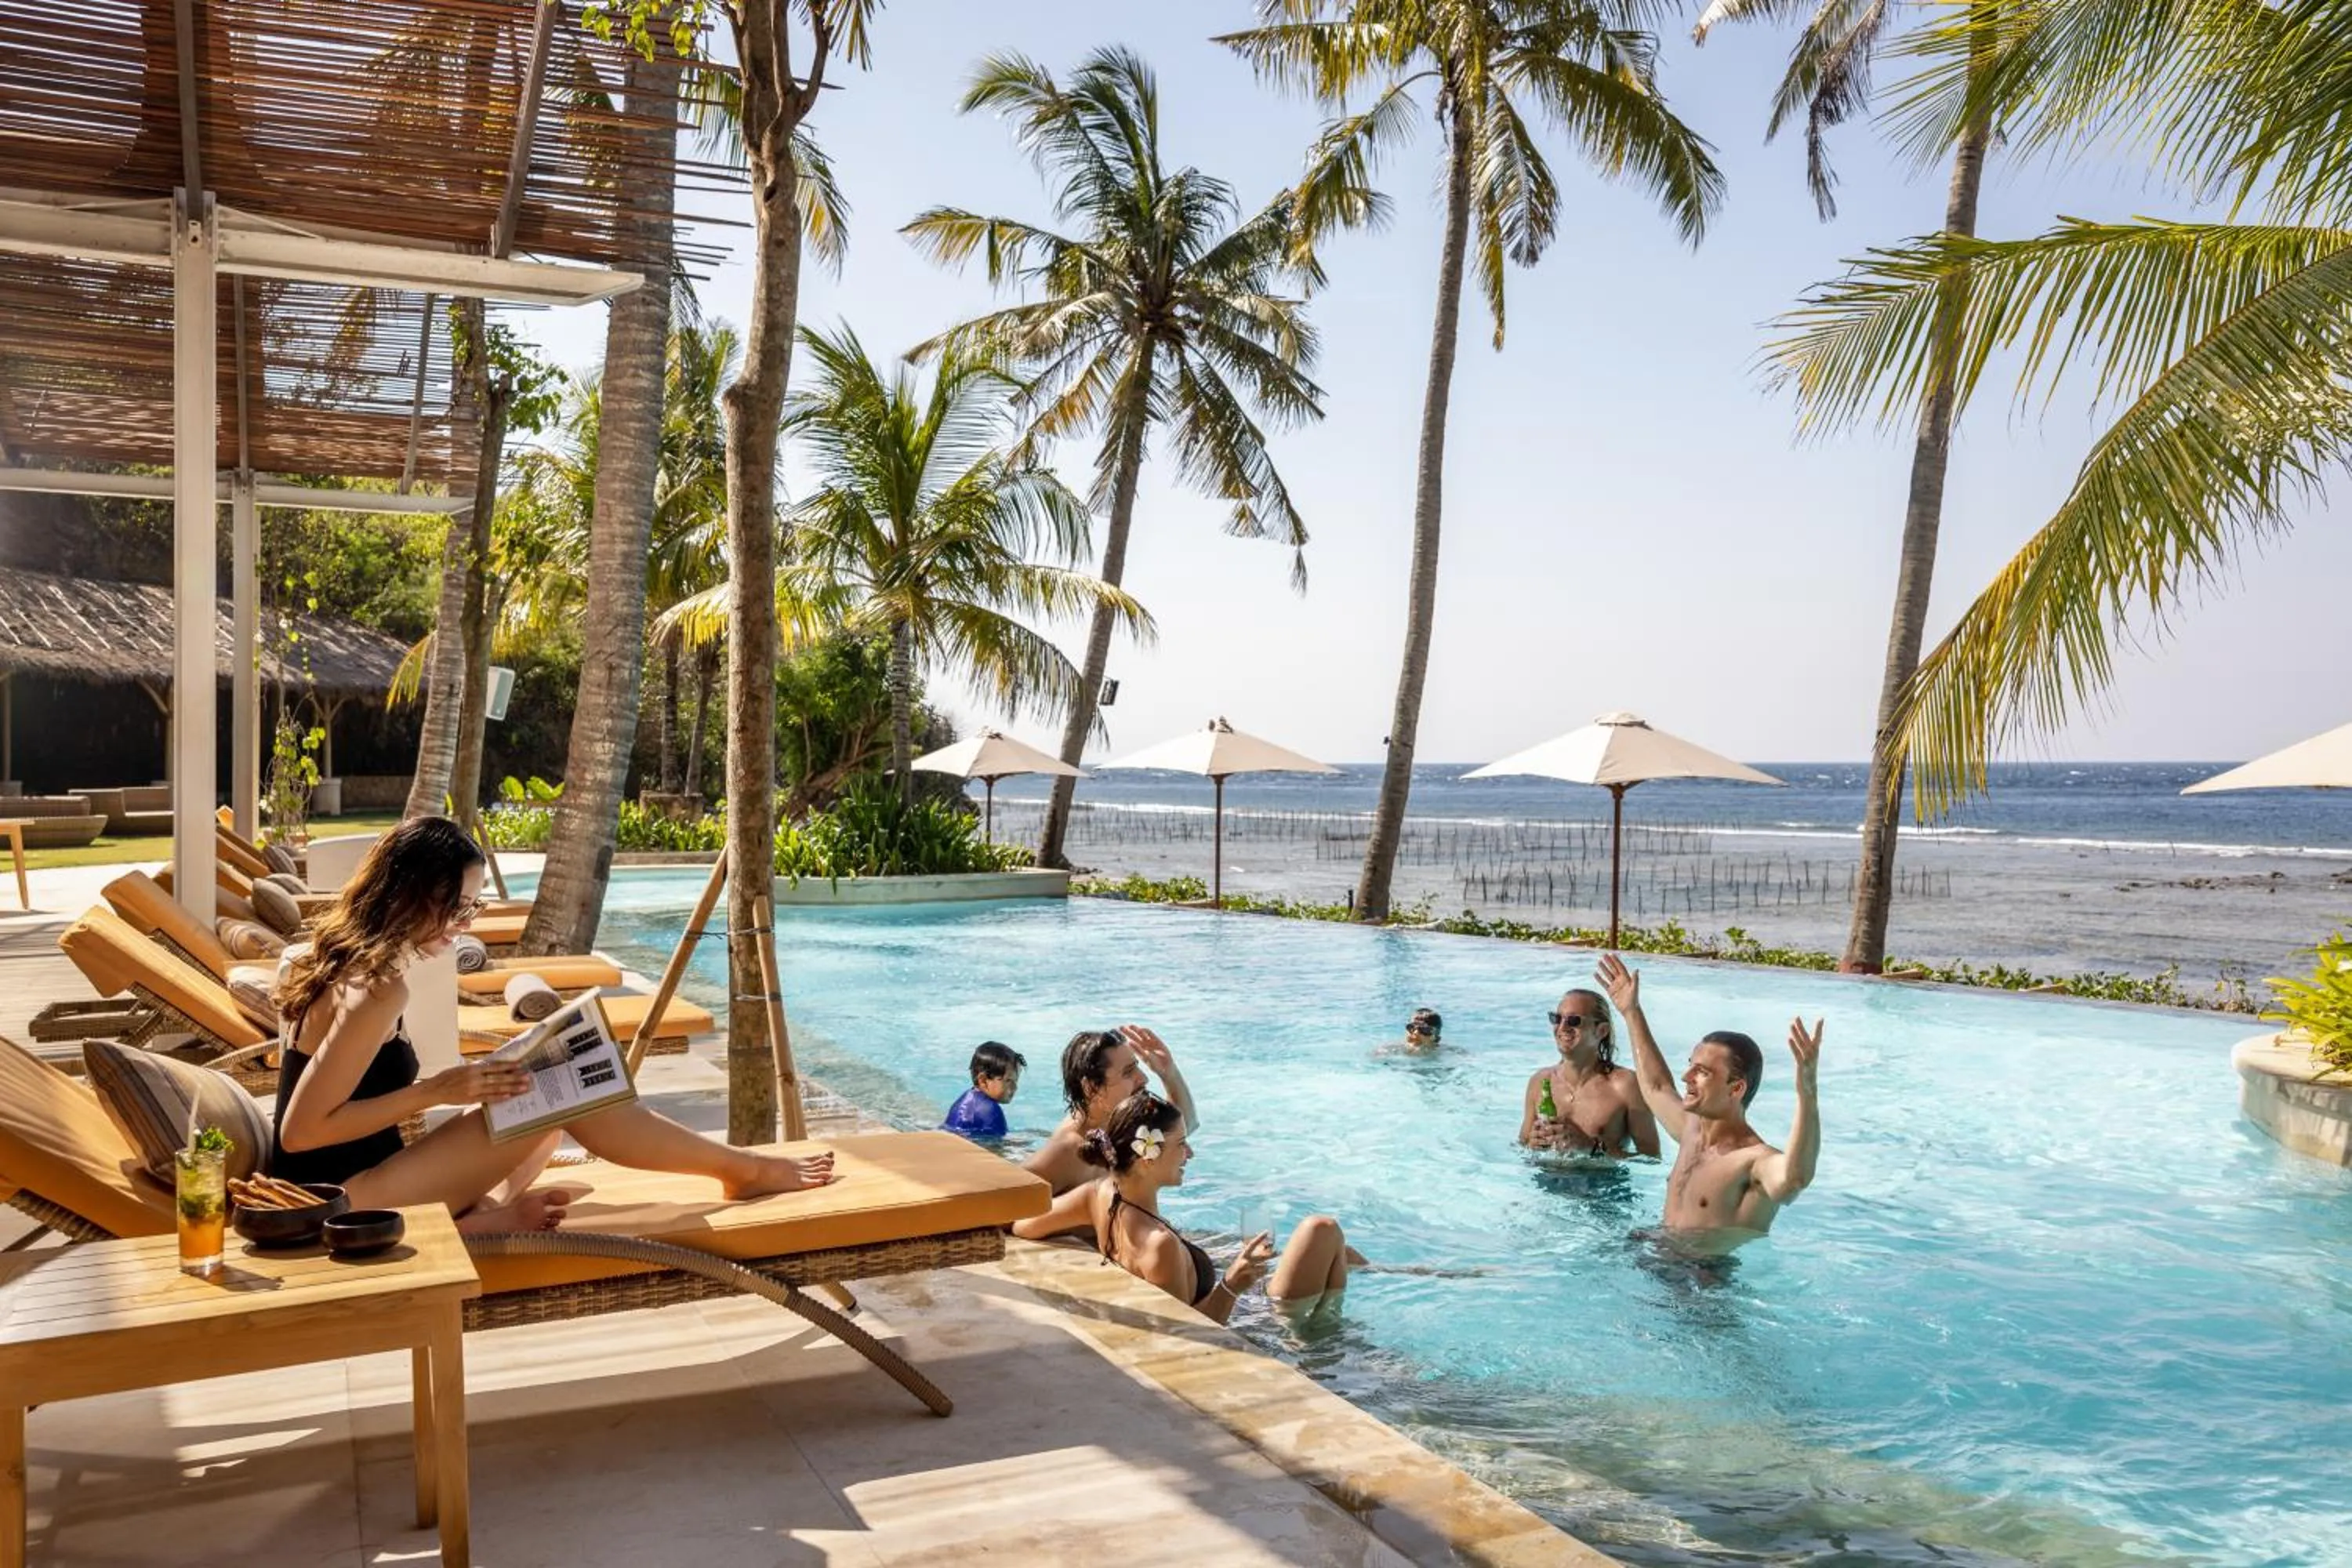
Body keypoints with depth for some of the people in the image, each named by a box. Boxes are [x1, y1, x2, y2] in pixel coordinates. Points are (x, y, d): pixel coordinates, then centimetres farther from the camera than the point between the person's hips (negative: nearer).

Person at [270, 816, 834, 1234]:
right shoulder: (378, 989, -20)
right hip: (348, 1200, -10)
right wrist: (435, 1091, -20)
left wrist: (441, 1087, 5)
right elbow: (300, 1130, -22)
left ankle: (485, 1214, -13)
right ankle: (742, 1169, 0)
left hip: (329, 1191, 10)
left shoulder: (336, 959, 10)